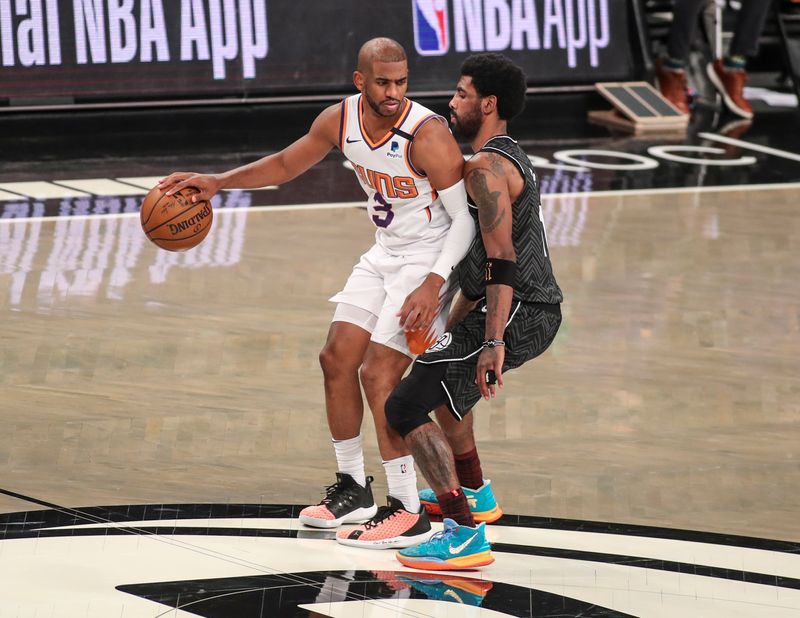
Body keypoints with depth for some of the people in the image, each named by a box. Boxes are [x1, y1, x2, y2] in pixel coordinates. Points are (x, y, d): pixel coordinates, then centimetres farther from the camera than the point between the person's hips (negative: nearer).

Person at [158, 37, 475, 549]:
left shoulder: (428, 135, -27)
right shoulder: (340, 120, -6)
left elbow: (466, 217, -24)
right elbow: (287, 164, 12)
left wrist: (433, 284, -35)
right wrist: (217, 182, 3)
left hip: (430, 260, -8)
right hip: (384, 254, 8)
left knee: (378, 373, -15)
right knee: (337, 358, 9)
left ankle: (409, 512, -7)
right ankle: (353, 489, 24)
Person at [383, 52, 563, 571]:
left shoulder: (486, 167, -14)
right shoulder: (514, 159, 19)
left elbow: (501, 261, -23)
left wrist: (493, 343, -29)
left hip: (515, 314, -11)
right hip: (541, 312, 11)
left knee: (407, 407, -14)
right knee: (439, 373, 34)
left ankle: (465, 535, -22)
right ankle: (470, 494, 43)